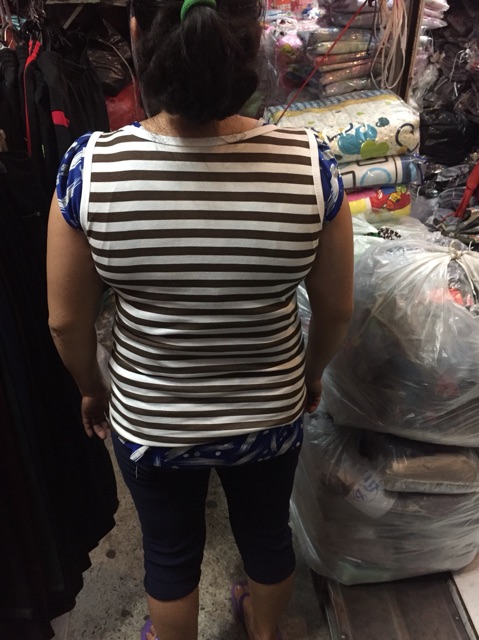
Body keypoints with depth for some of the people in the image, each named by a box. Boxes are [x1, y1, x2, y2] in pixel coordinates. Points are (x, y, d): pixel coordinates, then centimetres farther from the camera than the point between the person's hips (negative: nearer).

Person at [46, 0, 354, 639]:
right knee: (267, 532, 31)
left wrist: (93, 388, 8)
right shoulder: (309, 163, -21)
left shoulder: (91, 167, -23)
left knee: (170, 553, 28)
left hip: (149, 422, -1)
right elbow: (337, 309, -10)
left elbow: (66, 320, -12)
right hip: (272, 414, 2)